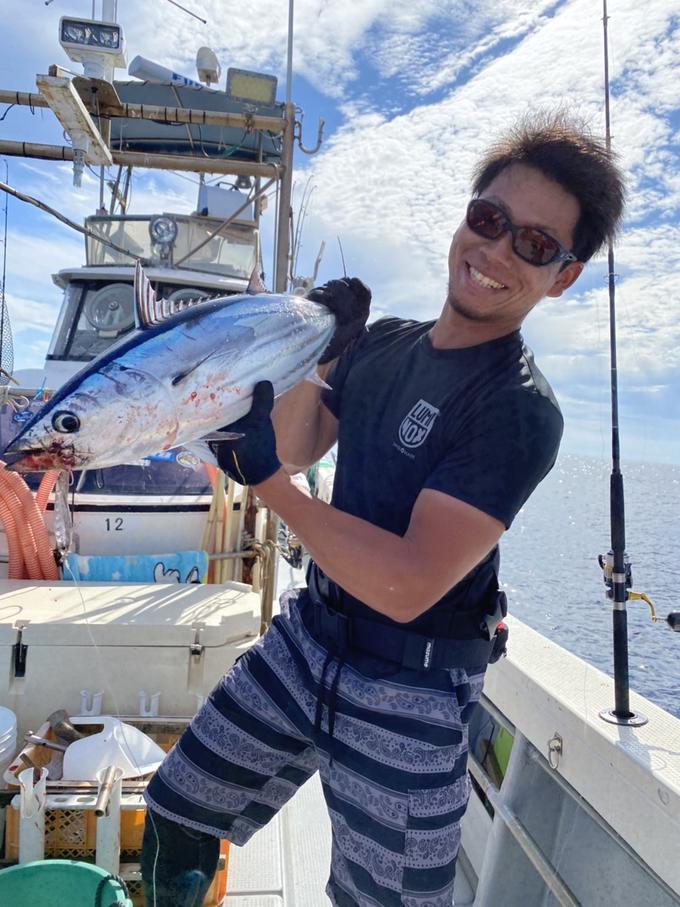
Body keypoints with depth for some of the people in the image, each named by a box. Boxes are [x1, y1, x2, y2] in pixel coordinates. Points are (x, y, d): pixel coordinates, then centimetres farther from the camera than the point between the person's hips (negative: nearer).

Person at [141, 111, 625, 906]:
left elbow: (408, 586, -27)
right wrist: (318, 359, -8)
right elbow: (298, 448, 8)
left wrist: (267, 482, -26)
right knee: (174, 814, 17)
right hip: (306, 638, 6)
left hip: (407, 698, -6)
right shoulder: (384, 343, 1)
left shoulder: (521, 411, -20)